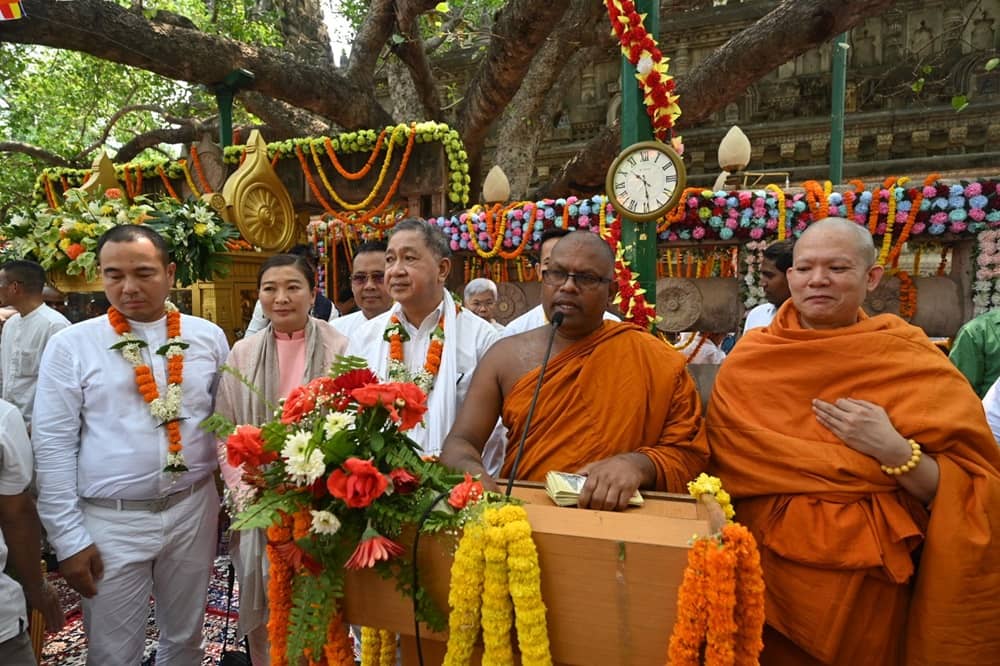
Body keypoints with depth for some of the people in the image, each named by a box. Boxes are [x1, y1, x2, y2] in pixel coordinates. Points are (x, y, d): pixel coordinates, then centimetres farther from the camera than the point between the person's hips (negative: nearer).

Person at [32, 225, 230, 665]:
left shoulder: (208, 337, 0)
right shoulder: (70, 345, -6)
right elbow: (53, 447, -5)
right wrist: (68, 539, -6)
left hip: (194, 509, 2)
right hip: (111, 520, -1)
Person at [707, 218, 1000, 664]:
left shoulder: (913, 363, -7)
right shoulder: (749, 361, -5)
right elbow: (724, 466, -3)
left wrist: (894, 451, -25)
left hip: (872, 587, 0)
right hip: (769, 575, 1)